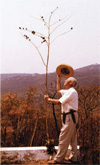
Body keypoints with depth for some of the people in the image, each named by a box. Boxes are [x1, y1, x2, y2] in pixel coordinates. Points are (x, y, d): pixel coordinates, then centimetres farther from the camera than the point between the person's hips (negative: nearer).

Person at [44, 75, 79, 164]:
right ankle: (74, 157, 20)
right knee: (73, 138, 13)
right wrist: (58, 79, 30)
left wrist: (49, 99, -5)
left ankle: (59, 159, -1)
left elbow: (59, 102, -18)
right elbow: (59, 90, 35)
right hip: (72, 116, 11)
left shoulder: (71, 92, -14)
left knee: (64, 138, -6)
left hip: (69, 117, -11)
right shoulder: (69, 91, 17)